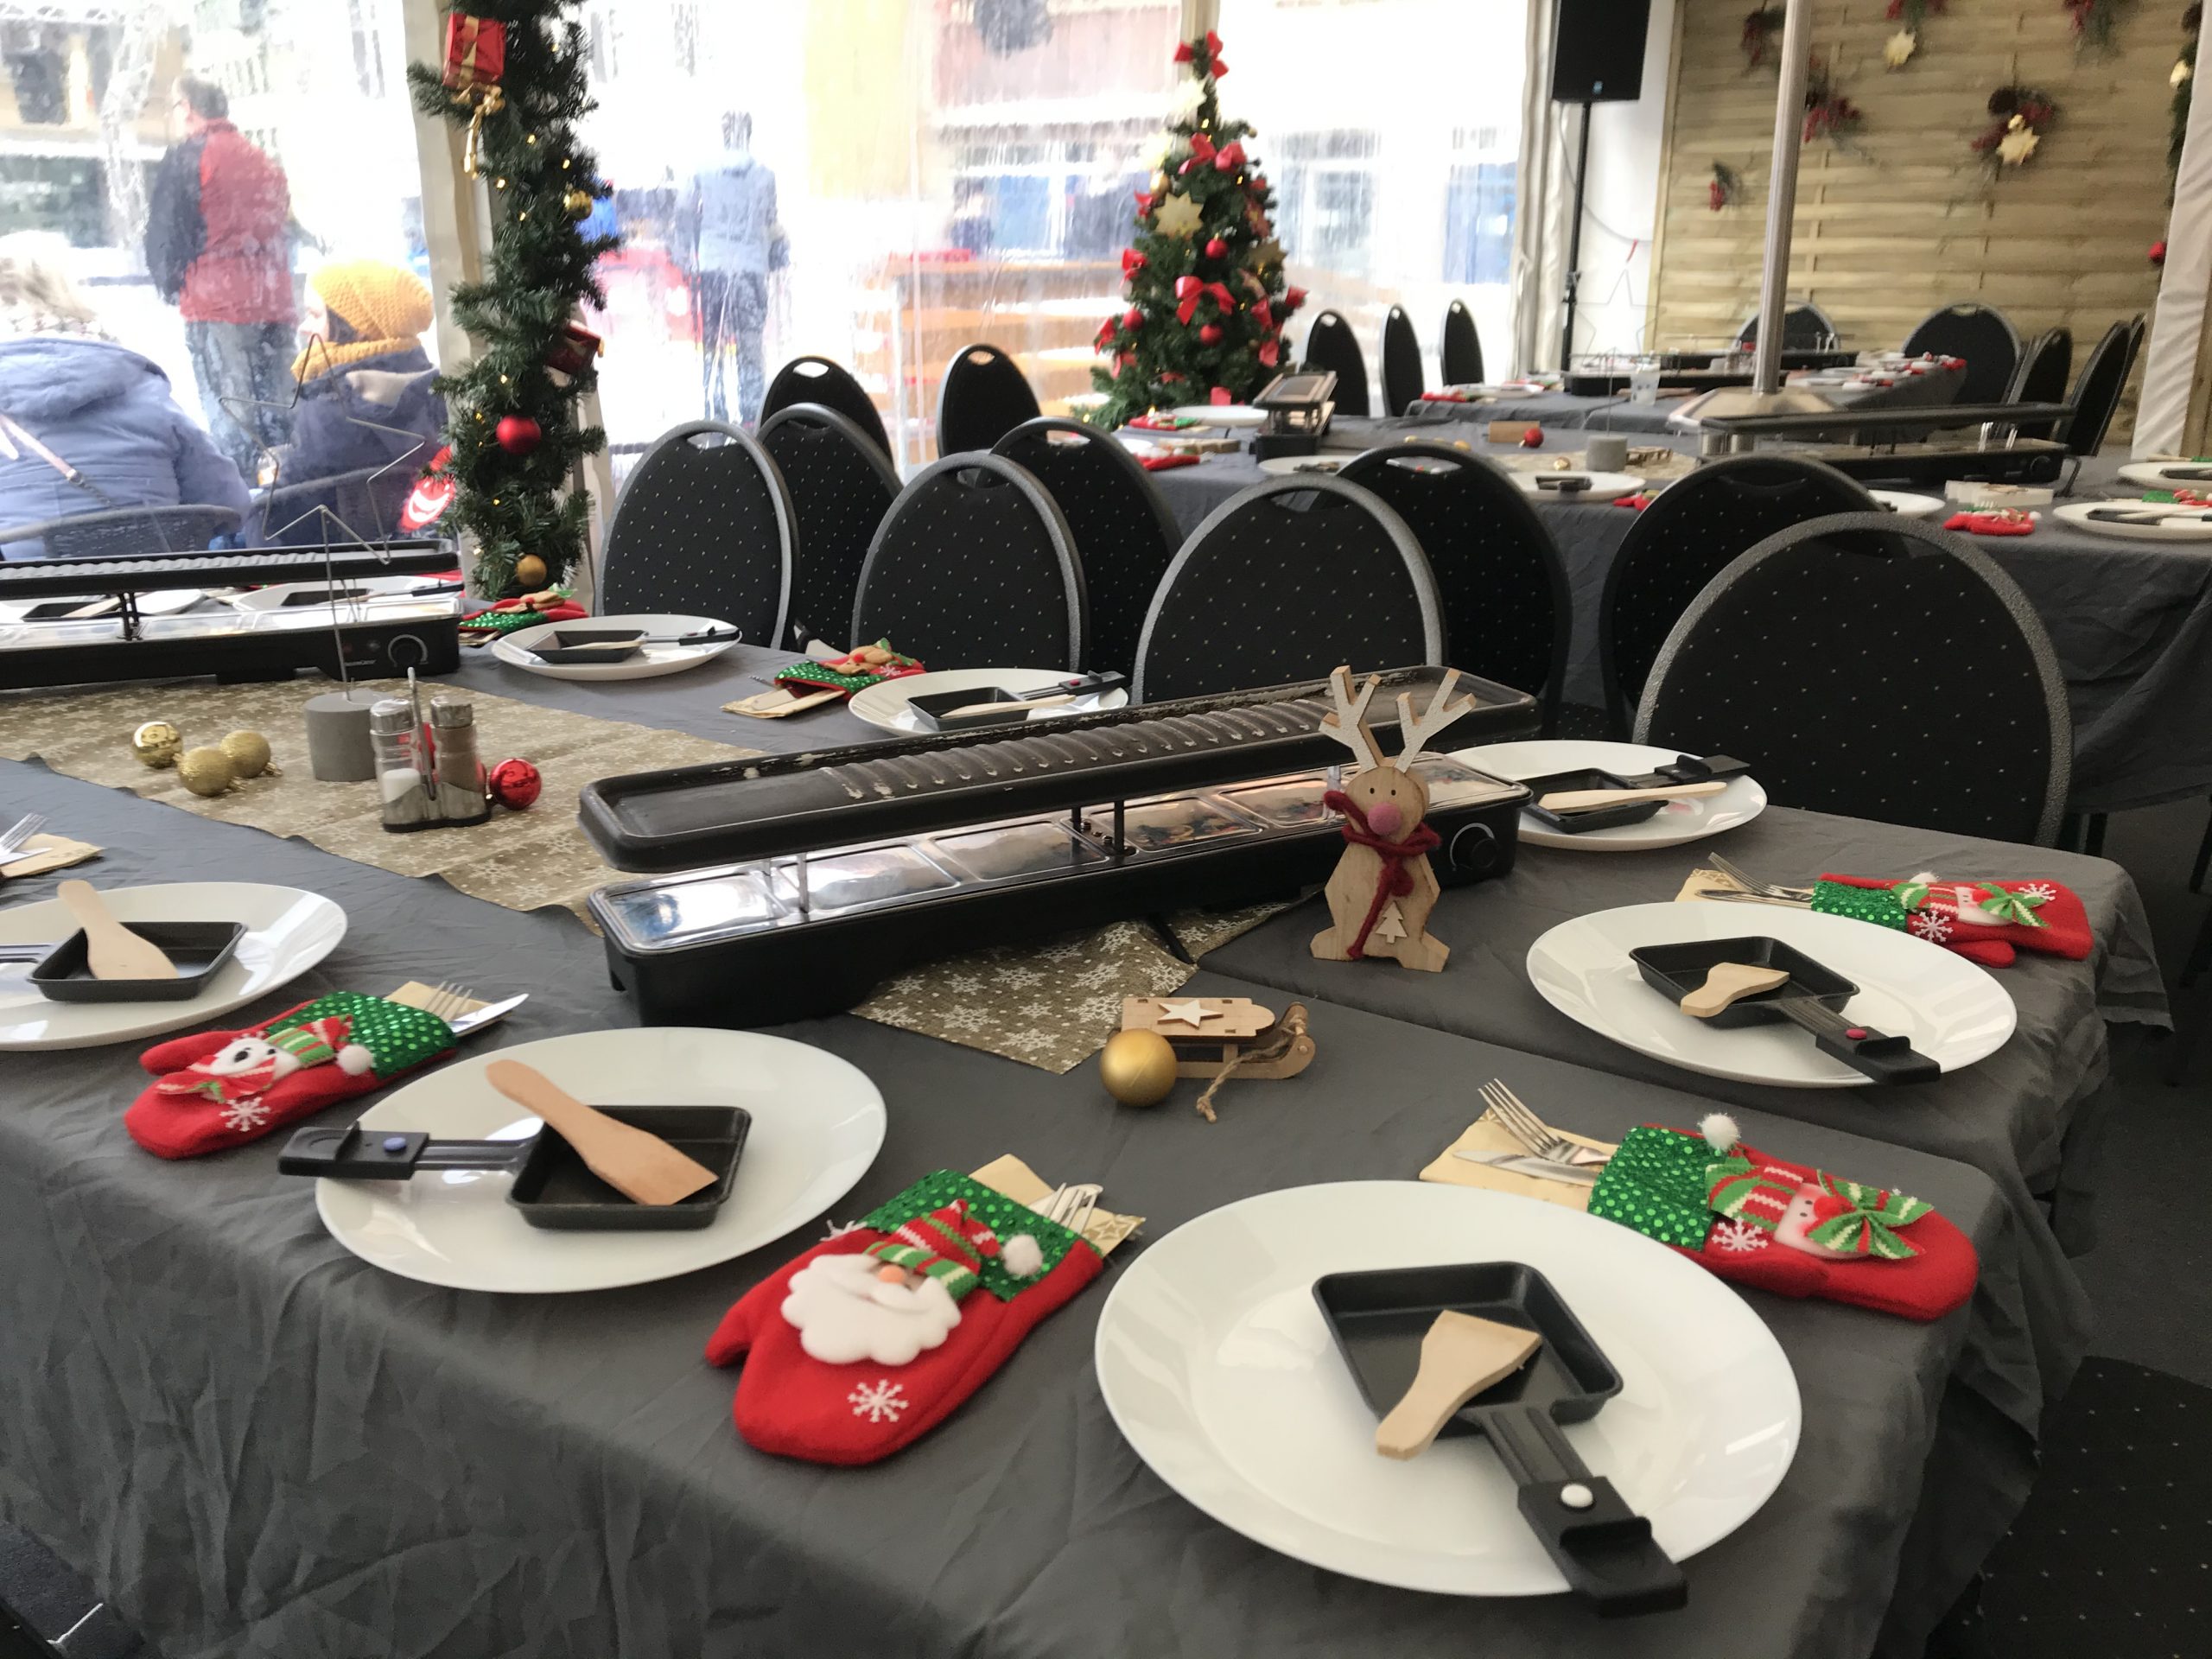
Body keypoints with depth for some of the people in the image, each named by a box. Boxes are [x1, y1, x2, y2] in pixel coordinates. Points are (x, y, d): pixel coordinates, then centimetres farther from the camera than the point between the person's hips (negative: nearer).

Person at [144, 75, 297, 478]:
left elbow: (165, 230, -3)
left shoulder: (186, 156, 0)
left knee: (229, 414, -8)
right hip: (274, 304, 6)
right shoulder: (264, 161, 20)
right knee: (275, 412, 5)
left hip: (217, 302, -6)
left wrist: (170, 286, 9)